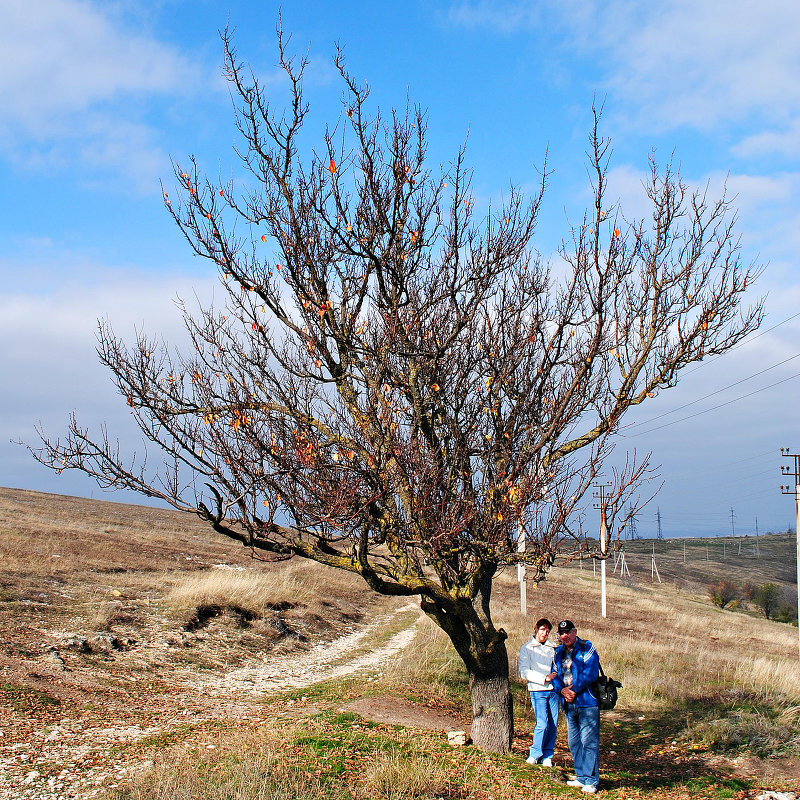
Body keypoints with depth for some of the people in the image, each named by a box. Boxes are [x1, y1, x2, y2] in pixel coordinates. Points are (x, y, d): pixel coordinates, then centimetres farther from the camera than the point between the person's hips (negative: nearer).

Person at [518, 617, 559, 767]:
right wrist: (545, 678, -14)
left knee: (553, 725, 2)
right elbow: (524, 672, -7)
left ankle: (548, 756, 14)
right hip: (538, 691, -5)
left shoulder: (552, 648, 17)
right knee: (542, 723, -13)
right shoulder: (527, 648, 3)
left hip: (554, 690, 5)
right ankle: (535, 754, 2)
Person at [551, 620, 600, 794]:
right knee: (574, 742, 12)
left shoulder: (587, 648, -5)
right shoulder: (558, 652, 15)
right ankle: (581, 777, 22)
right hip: (569, 704, 7)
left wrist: (574, 689, -15)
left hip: (587, 703, -7)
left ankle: (591, 781, -2)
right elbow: (555, 676, 13)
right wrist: (562, 690, -6)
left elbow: (590, 673, -15)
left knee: (589, 742, -7)